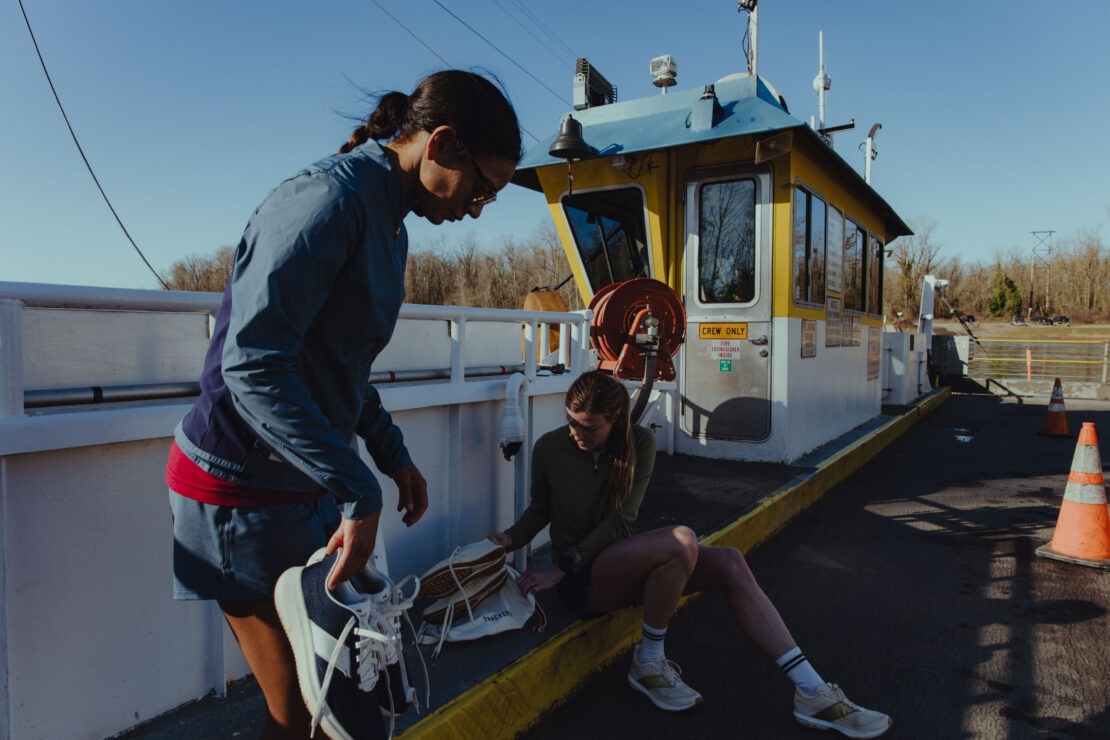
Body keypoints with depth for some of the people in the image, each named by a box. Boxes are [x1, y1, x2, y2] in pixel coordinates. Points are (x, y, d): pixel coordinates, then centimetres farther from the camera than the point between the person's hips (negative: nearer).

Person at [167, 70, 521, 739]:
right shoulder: (329, 200, -19)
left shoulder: (389, 222, 12)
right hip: (246, 484, -9)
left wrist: (393, 454, 12)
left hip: (310, 479, 9)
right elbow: (252, 365, -28)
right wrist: (360, 492, -28)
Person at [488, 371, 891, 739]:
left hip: (624, 563, 4)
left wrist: (563, 566, -19)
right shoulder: (550, 448, -10)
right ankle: (648, 663, -11)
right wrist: (512, 537, -13)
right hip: (583, 582, -4)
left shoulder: (638, 443, -5)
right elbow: (540, 508, 6)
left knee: (730, 563, -16)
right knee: (681, 540, -30)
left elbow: (621, 519, -12)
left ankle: (813, 695, -11)